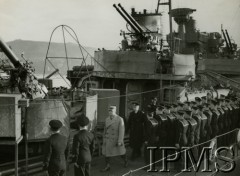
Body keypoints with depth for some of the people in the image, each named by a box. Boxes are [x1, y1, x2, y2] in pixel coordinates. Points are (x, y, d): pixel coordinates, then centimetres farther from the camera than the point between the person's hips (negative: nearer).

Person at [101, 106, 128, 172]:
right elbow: (105, 130, 10)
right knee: (106, 153, 0)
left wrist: (120, 141, -21)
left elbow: (121, 130, -18)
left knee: (121, 152, 14)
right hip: (108, 140, 4)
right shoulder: (107, 119, 0)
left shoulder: (120, 119, -16)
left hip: (116, 139, -4)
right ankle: (107, 166, 11)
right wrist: (104, 139, 13)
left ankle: (125, 160, 43)